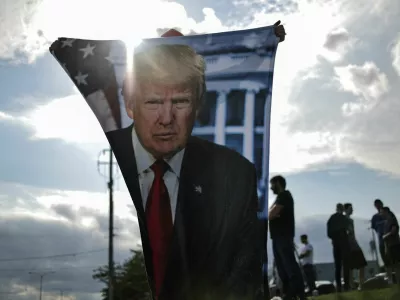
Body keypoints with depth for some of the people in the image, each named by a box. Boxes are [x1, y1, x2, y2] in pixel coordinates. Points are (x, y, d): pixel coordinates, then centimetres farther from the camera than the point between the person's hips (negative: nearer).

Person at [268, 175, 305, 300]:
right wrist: (272, 214, -7)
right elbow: (272, 214, 14)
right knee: (282, 265, 8)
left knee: (289, 264, -14)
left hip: (283, 236, -10)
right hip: (278, 236, 10)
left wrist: (270, 214, 4)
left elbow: (271, 214, -17)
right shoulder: (281, 197, 22)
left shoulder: (284, 195, -7)